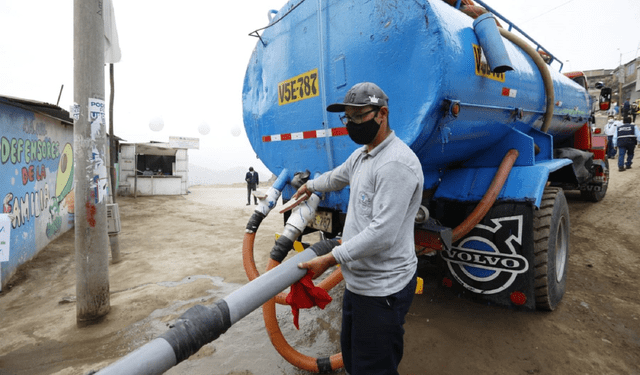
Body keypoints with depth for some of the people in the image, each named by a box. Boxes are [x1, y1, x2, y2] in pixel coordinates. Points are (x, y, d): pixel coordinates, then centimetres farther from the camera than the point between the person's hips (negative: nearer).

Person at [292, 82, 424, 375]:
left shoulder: (396, 163, -22)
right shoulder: (360, 156, 10)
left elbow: (382, 234, -27)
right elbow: (336, 177, 32)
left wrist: (329, 260, -21)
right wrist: (310, 186, 49)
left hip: (382, 290, -10)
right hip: (357, 281, 10)